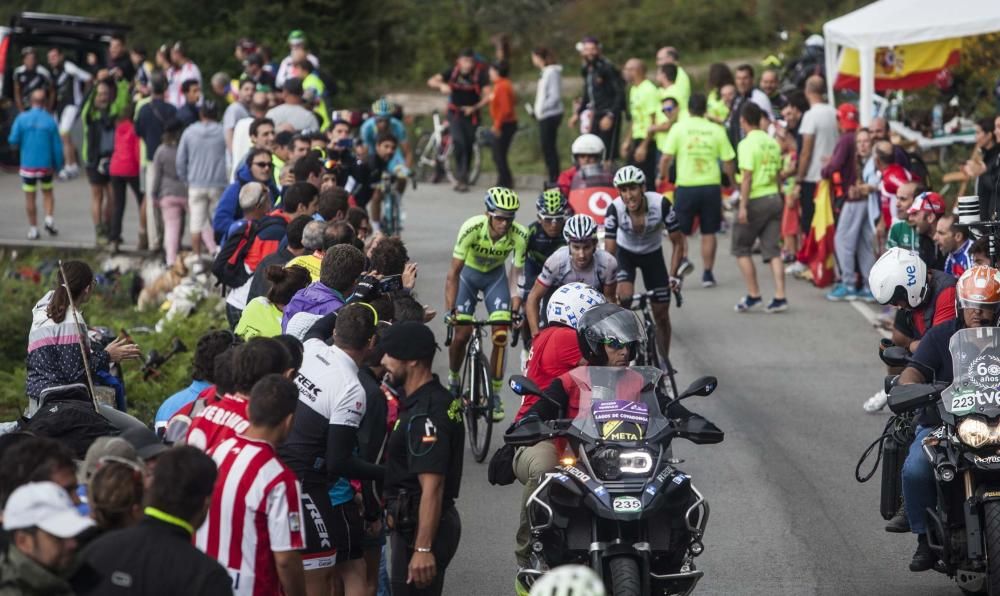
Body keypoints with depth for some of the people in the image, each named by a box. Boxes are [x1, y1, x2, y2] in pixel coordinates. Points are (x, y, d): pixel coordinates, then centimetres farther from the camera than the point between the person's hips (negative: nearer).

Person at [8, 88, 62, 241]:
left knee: (30, 197, 8)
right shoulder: (50, 121, -7)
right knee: (48, 192, 20)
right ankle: (49, 219, 4)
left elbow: (13, 140, -11)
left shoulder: (22, 118, -9)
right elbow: (57, 146, -5)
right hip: (46, 164, 1)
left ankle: (33, 229, 9)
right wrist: (58, 165, 6)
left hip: (28, 164, -1)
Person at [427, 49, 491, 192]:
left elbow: (487, 96, -20)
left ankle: (463, 178, 20)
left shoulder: (480, 74, -14)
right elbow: (431, 81, -12)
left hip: (471, 115, 0)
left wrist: (474, 108, -34)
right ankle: (461, 178, -14)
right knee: (459, 142, -19)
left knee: (468, 146, 4)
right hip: (455, 113, 0)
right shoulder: (452, 72, -9)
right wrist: (442, 85, -34)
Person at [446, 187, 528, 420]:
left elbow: (516, 273, -21)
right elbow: (454, 272, -30)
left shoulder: (519, 235, -30)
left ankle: (495, 395, 0)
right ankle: (453, 380, 23)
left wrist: (516, 302, -35)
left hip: (496, 275, 1)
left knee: (500, 335, -12)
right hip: (469, 273, -1)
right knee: (461, 334, -6)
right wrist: (450, 309, -36)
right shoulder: (471, 228, -34)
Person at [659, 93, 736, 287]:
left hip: (686, 186, -1)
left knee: (680, 232, 11)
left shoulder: (679, 128, -3)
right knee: (708, 233, 11)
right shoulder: (717, 130, 2)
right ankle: (707, 273, 11)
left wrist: (662, 176, 8)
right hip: (711, 186, 1)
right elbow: (728, 162, 3)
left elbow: (666, 157, -8)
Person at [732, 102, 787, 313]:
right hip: (774, 198, 6)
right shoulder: (772, 143, 9)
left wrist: (743, 205, -17)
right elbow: (777, 173, 13)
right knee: (772, 250, 6)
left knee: (741, 248, 8)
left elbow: (747, 176, -17)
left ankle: (753, 295, 4)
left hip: (755, 201, -6)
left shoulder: (748, 144, -12)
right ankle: (780, 297, -2)